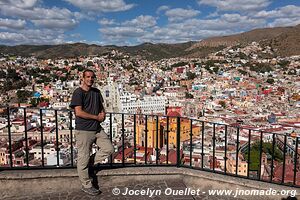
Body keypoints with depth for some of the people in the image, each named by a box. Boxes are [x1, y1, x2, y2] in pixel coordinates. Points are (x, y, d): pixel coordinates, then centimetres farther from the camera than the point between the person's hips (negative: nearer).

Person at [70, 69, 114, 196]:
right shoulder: (78, 92, -10)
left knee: (109, 148, 6)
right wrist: (97, 117, -11)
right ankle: (86, 185, 18)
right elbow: (78, 112, -19)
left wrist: (103, 114, -2)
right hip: (83, 130, -7)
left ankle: (90, 163, 23)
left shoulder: (96, 92, 11)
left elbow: (101, 107, 22)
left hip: (97, 128, 7)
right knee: (84, 158, 3)